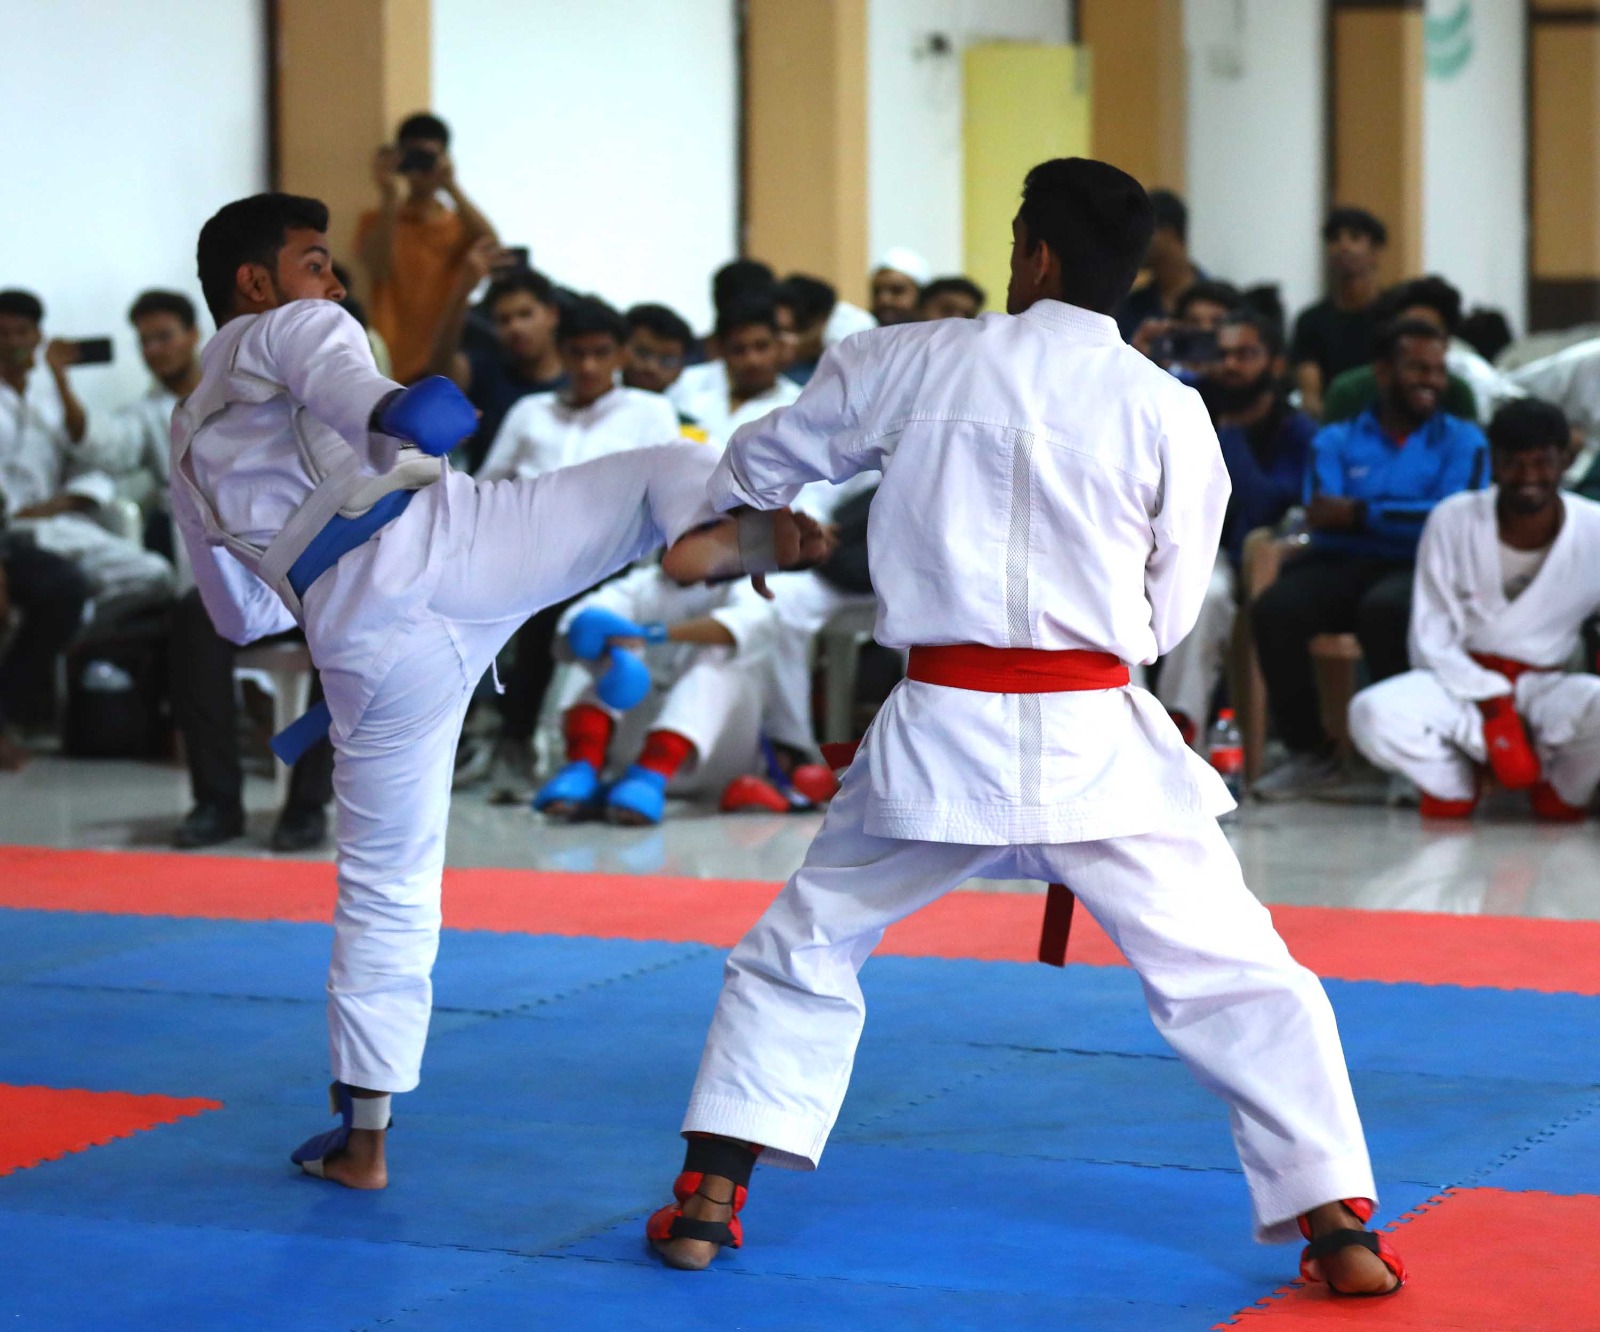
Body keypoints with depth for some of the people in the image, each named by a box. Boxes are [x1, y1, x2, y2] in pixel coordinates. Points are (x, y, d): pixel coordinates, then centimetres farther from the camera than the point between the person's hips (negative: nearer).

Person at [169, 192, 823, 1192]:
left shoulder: (191, 446, 34)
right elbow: (339, 378, -10)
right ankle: (713, 538, -35)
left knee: (387, 886, 16)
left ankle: (363, 1137, 17)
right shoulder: (287, 329, 17)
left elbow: (246, 613, 37)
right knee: (672, 468, 3)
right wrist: (387, 414, -30)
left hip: (361, 639, 5)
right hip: (429, 537, -5)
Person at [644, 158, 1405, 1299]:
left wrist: (720, 496, 42)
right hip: (1095, 739, -1)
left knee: (802, 951, 20)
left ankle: (709, 1201, 18)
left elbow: (769, 458, 18)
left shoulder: (915, 362, 1)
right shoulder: (1169, 412, -3)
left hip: (943, 734, 1)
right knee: (1241, 981, 8)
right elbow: (1167, 613, 6)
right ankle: (1340, 1228, 3)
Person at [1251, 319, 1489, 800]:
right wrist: (1405, 518, -16)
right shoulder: (1336, 442, 17)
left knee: (1386, 608, -38)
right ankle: (1309, 752, -13)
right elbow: (1322, 517, -1)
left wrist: (1362, 514, -8)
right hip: (1342, 566, 2)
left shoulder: (1462, 441, 13)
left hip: (1418, 570, -2)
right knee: (1275, 609, -28)